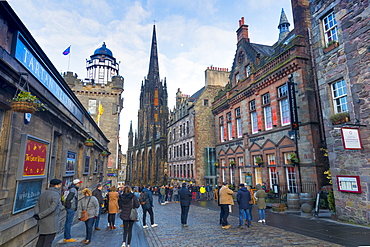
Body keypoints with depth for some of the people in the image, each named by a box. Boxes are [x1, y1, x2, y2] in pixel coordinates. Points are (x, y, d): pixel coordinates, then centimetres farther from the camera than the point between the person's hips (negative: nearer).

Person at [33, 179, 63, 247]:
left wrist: (37, 214, -9)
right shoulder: (56, 195, -14)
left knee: (41, 239, 17)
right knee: (48, 242, 2)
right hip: (51, 222, -7)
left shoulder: (43, 194, 10)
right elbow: (52, 208, -23)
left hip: (42, 221, 7)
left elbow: (36, 206, 5)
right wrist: (40, 216, -16)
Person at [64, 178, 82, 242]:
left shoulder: (73, 189, 14)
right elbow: (68, 199, -23)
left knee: (67, 223, 14)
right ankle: (68, 238, 4)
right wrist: (69, 206, -16)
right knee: (69, 223, -3)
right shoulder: (73, 190, -16)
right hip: (71, 209, -10)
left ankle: (66, 237, 23)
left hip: (70, 208, 10)